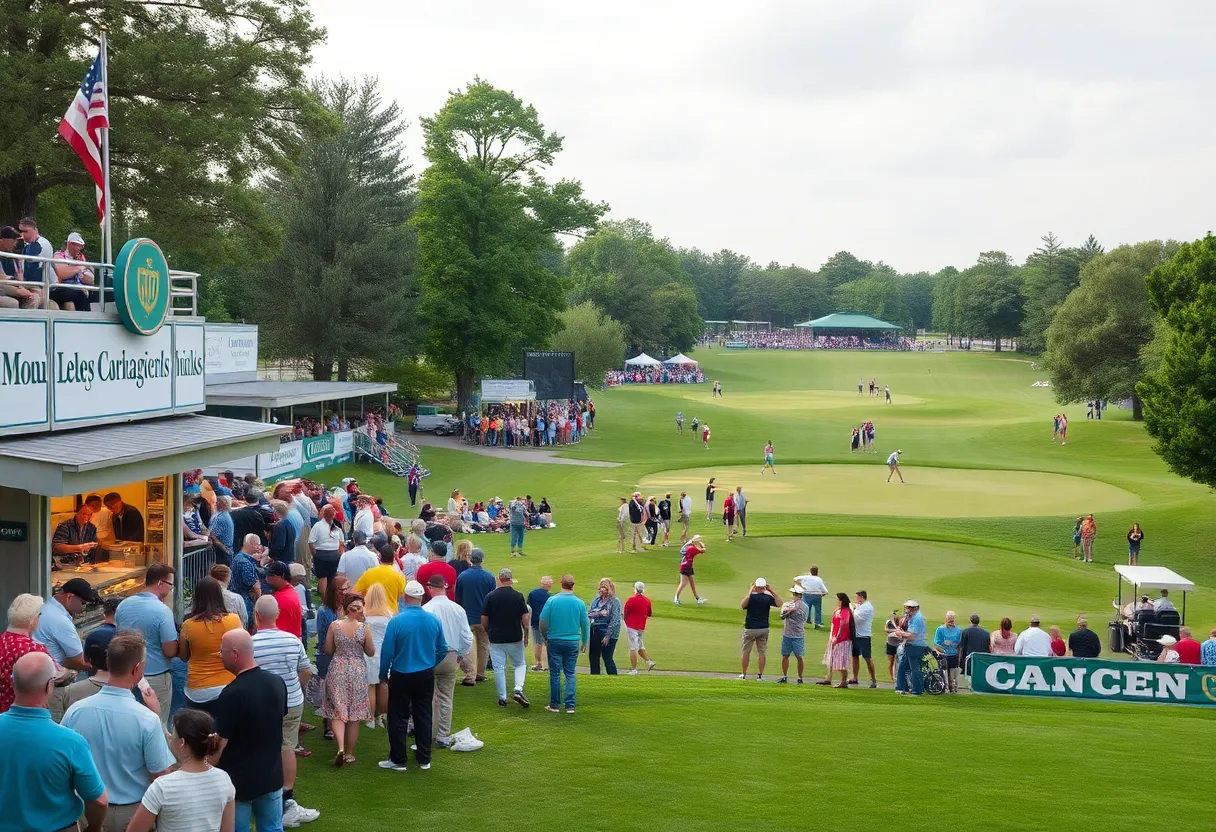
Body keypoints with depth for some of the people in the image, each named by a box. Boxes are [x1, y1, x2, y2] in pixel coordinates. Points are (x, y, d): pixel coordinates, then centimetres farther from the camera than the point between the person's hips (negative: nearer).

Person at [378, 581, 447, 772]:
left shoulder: (396, 621, -17)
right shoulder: (433, 620, -6)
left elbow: (387, 652, -13)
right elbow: (443, 649, 4)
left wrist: (383, 674, 3)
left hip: (401, 676, -3)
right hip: (426, 676, 3)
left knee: (398, 718, 7)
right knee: (424, 717, 13)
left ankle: (398, 760, 12)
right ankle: (424, 760, 18)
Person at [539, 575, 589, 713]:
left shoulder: (552, 600, -8)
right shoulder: (579, 603, -4)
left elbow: (543, 621, -5)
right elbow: (586, 624, 3)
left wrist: (545, 637, 12)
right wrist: (584, 643, 17)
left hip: (555, 641, -1)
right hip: (573, 642, 1)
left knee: (555, 674, 7)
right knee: (570, 674, 9)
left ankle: (555, 705, 12)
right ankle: (570, 705, 5)